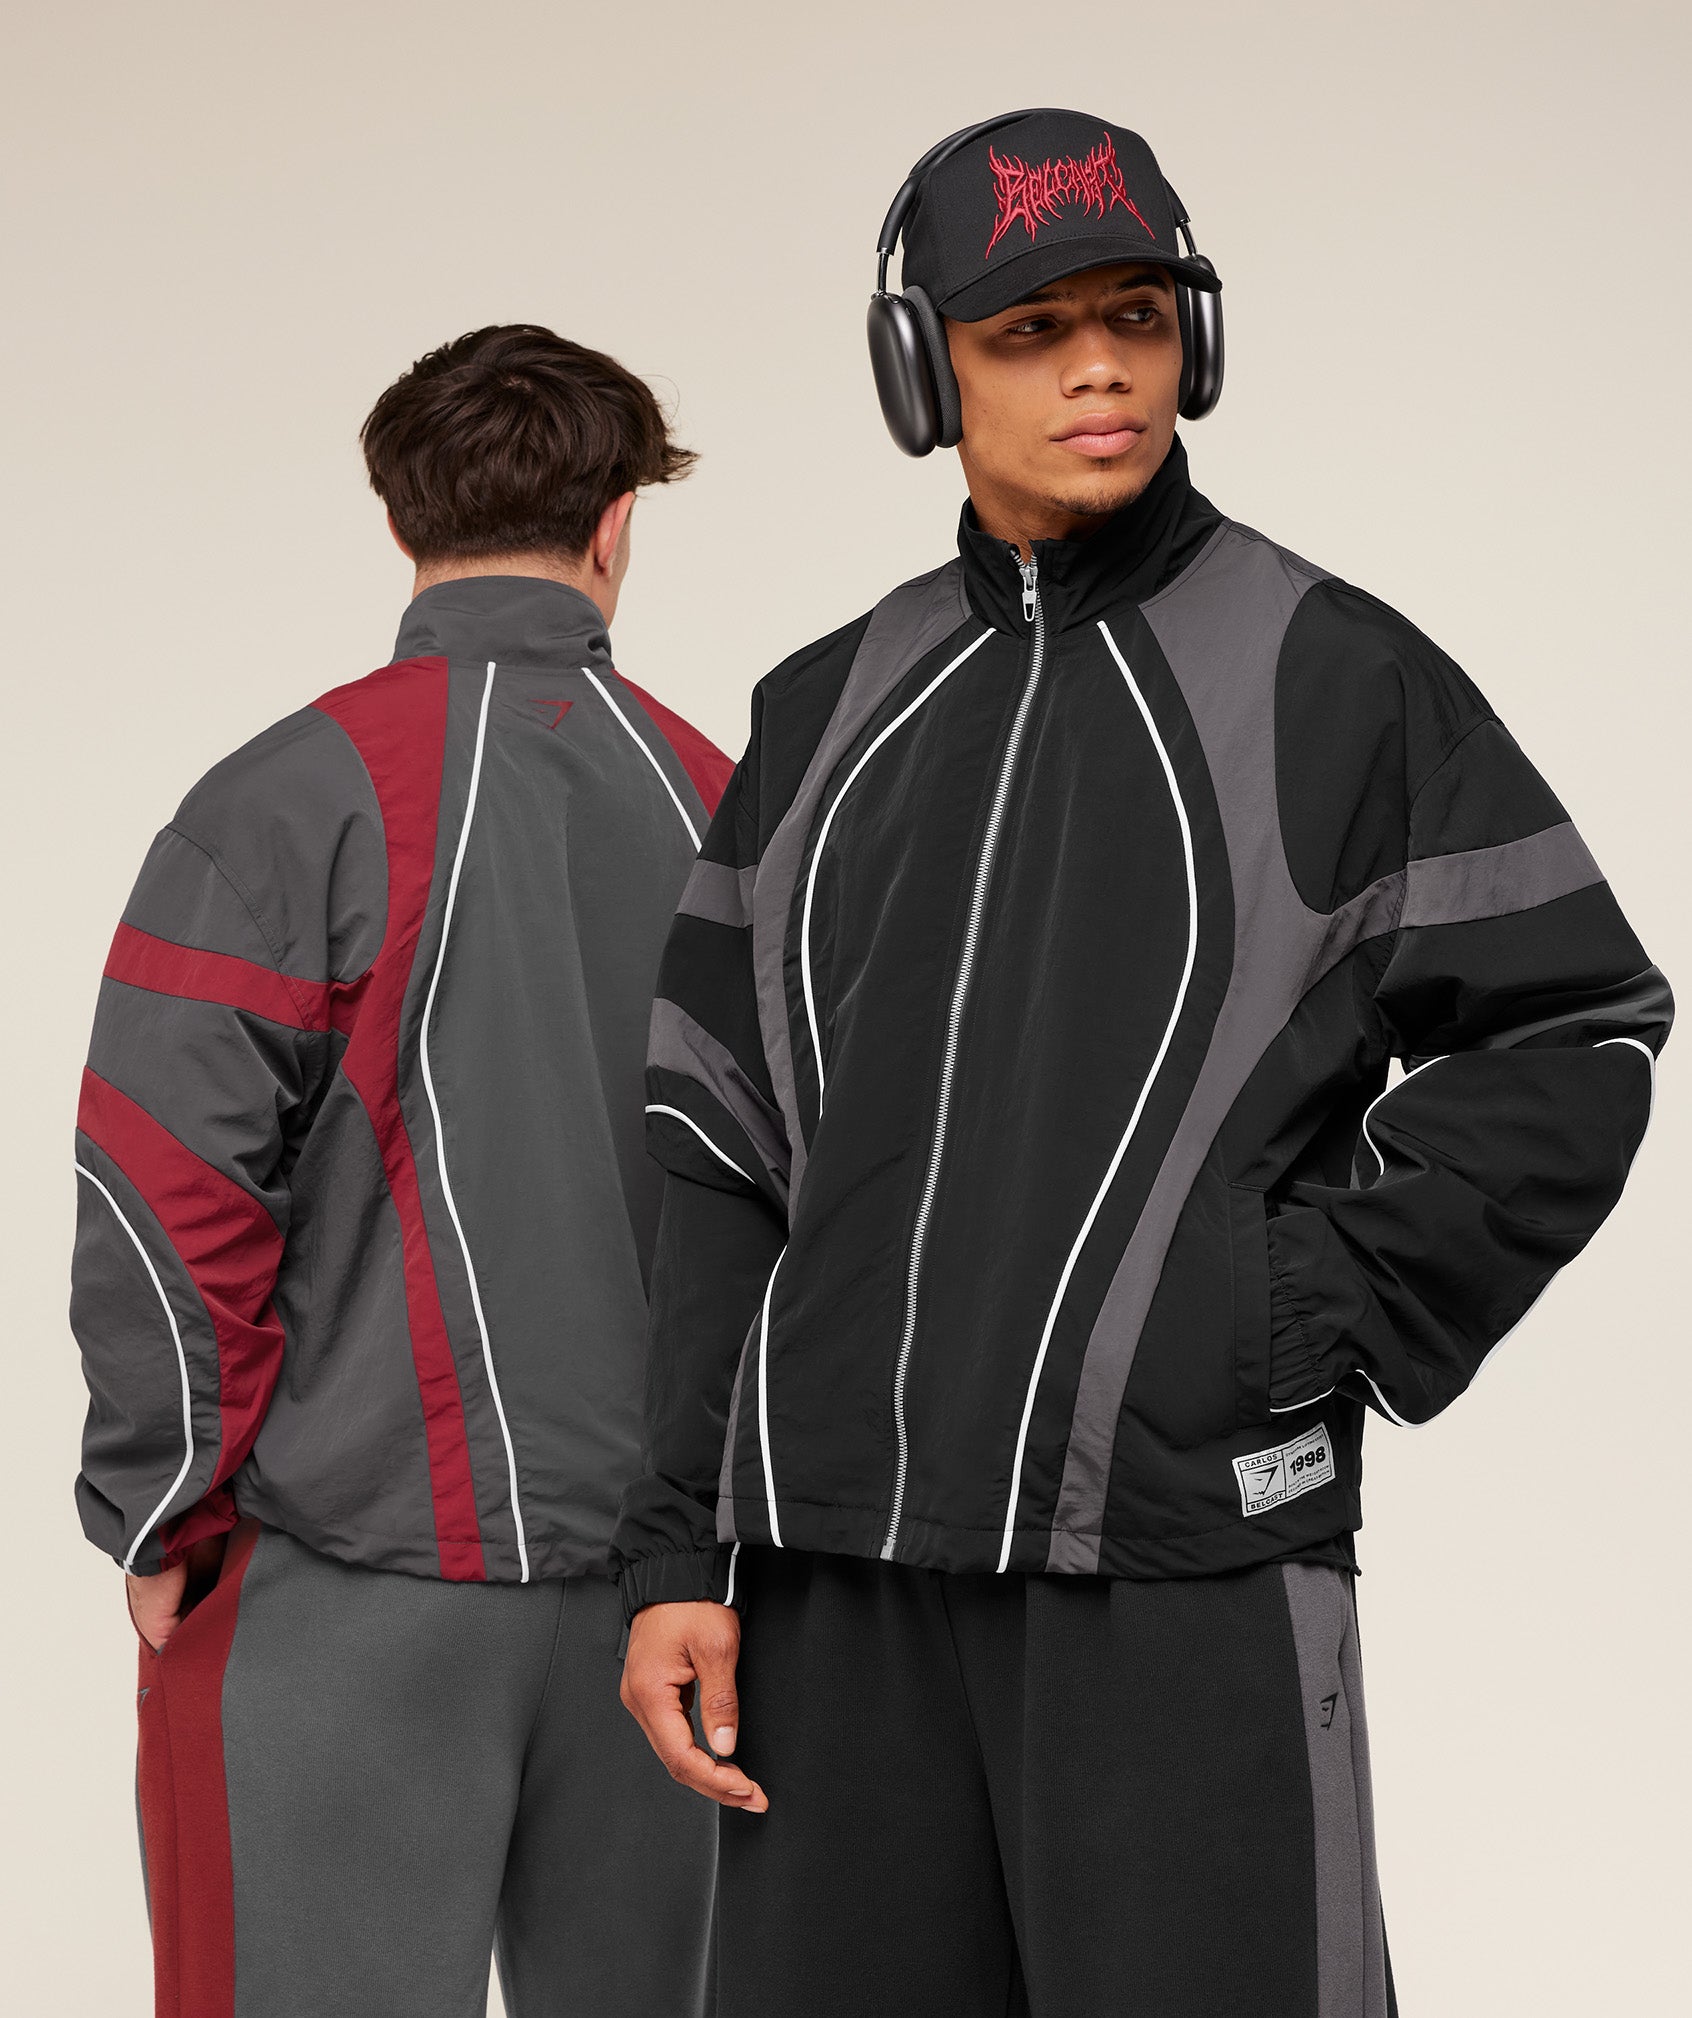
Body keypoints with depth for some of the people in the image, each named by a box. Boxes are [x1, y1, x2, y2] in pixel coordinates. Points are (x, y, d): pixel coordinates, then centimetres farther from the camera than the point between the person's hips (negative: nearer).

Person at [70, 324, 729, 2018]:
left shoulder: (290, 806, -8)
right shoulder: (721, 810, 4)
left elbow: (168, 1196, -11)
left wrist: (160, 1515, -1)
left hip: (349, 1577, -4)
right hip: (661, 1585, 4)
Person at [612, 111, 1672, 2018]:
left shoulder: (1336, 676, 1)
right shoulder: (831, 716, 13)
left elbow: (1571, 1045, 1)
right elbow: (730, 1157, 13)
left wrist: (1309, 1311, -10)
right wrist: (680, 1554, 6)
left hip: (1183, 1550, -4)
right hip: (840, 1568, 4)